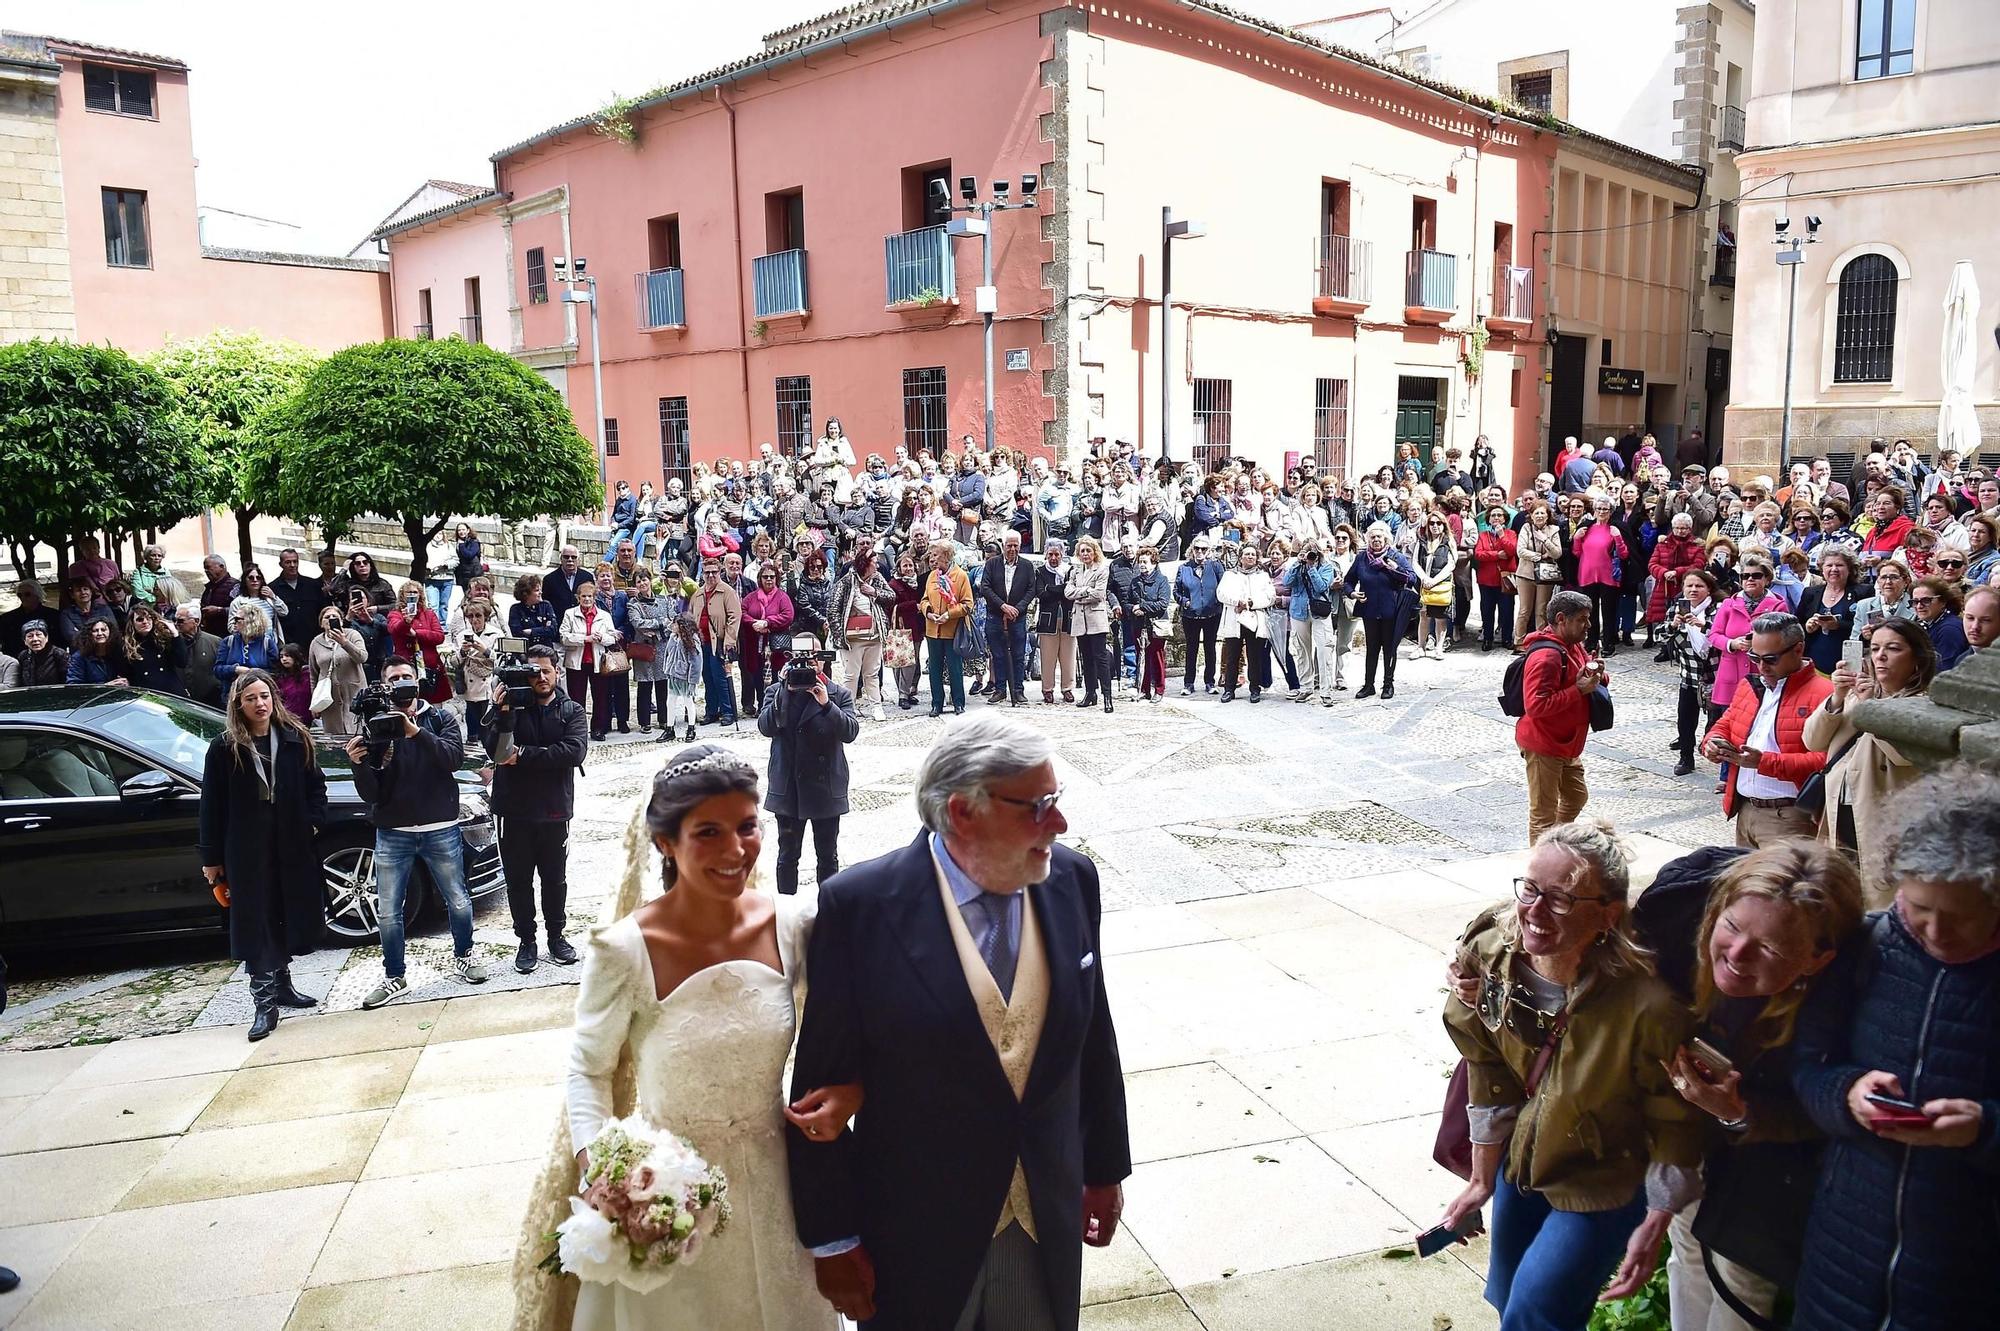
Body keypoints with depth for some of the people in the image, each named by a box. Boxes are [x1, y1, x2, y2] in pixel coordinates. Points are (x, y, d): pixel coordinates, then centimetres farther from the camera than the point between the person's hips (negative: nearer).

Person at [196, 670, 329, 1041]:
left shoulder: (295, 738, 2)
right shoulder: (224, 748, -4)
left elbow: (315, 784, 10)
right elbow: (212, 806, -2)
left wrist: (314, 821, -5)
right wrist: (211, 858, -1)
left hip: (292, 845, 3)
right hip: (247, 851, -3)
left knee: (287, 917, 13)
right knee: (257, 923, -1)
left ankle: (282, 985, 31)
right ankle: (265, 1002, 3)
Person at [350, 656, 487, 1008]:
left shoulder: (440, 719, 1)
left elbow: (455, 756, -19)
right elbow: (371, 794, -2)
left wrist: (417, 733, -32)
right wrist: (359, 765, -22)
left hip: (441, 830, -1)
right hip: (393, 834, 1)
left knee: (458, 902, 10)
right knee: (387, 912, 5)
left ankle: (463, 957, 34)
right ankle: (394, 978, 22)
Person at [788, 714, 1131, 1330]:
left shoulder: (1071, 880, -8)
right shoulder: (860, 906, -21)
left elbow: (1093, 1039, 3)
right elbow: (822, 1084, -13)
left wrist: (1105, 1168, 12)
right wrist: (830, 1239, -7)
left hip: (1049, 1214, 4)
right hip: (915, 1229, -3)